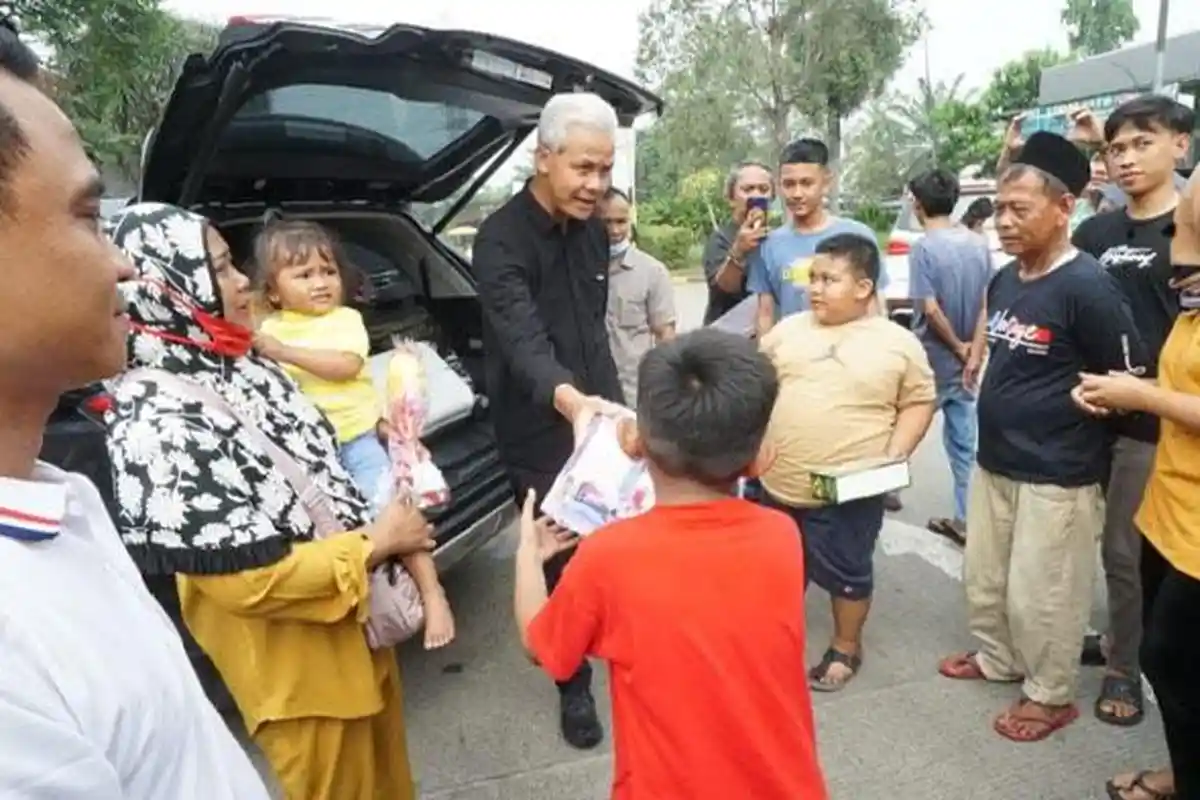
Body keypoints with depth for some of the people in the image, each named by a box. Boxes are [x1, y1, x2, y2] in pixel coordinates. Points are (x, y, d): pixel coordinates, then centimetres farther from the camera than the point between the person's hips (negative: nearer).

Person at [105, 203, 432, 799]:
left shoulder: (242, 365, -1)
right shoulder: (157, 424, -27)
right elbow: (249, 580, -27)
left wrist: (389, 526, 0)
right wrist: (377, 543, -18)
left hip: (358, 622, 7)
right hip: (295, 664, -7)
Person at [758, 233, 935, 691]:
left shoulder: (898, 343, -5)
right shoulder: (789, 329, 4)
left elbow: (919, 402, -1)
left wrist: (895, 454, -13)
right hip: (780, 481, 4)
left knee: (846, 572, 13)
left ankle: (846, 647, 34)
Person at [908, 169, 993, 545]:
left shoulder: (924, 247, -16)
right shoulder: (979, 243, 4)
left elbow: (931, 309, -20)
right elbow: (987, 301, 6)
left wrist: (957, 346, -8)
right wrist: (972, 346, 8)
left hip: (932, 358, -6)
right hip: (965, 358, 6)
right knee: (965, 440, 10)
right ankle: (965, 520, 14)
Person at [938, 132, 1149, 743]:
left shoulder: (1087, 286, -19)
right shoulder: (1002, 280, 5)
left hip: (1056, 474, -8)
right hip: (993, 459, 8)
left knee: (1040, 594, 7)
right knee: (984, 577, 21)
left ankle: (1051, 694, 29)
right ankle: (997, 657, 43)